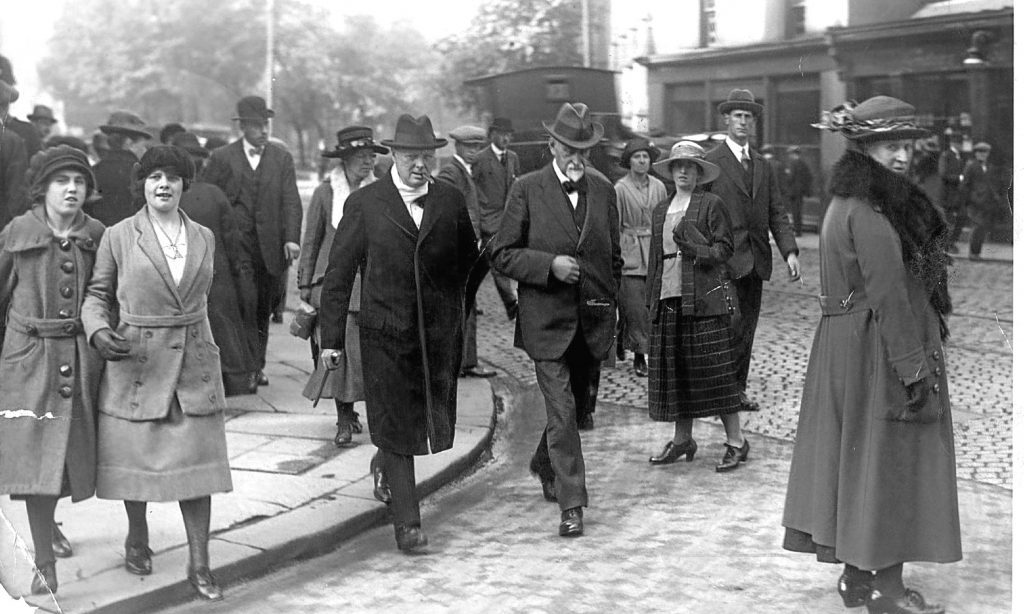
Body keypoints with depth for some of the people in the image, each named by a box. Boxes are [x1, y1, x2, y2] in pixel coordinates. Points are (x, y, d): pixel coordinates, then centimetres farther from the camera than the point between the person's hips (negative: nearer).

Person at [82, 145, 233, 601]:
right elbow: (97, 294, 2)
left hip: (193, 364, 2)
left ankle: (199, 564, 6)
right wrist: (98, 331, -15)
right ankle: (137, 539, 34)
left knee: (197, 461, -1)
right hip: (135, 363, -2)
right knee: (135, 457, 9)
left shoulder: (204, 238, 7)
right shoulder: (118, 237, -2)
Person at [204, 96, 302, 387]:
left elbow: (291, 202, 2)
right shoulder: (222, 158, 3)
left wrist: (291, 239, -11)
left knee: (263, 311, 9)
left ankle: (257, 367, 19)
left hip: (270, 250, 3)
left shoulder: (282, 158, 9)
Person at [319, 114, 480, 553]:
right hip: (385, 336, -3)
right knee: (394, 426, -3)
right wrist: (331, 338, -3)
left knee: (434, 422, 9)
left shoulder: (452, 202, 5)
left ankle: (385, 466, 41)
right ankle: (407, 523, 7)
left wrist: (455, 312, 13)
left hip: (439, 335, 3)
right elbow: (338, 274, 0)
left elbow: (468, 262, 19)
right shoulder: (364, 204, -2)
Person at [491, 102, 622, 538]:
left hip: (593, 319, 5)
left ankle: (544, 465, 43)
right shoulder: (527, 190, -5)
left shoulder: (603, 190, 7)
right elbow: (503, 256, -5)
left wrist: (609, 300, 14)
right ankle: (571, 505, -1)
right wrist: (550, 264, -18)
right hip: (548, 320, -4)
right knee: (562, 412, -8)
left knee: (579, 404, 17)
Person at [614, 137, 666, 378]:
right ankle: (639, 357, 6)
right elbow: (614, 226, -2)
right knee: (635, 307, -4)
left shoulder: (659, 187, 8)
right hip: (630, 255, -3)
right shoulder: (620, 189, -3)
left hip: (655, 253, 3)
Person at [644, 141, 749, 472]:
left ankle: (736, 441, 2)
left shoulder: (711, 205, 0)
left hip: (704, 297, -6)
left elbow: (725, 248, -4)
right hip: (669, 297, 6)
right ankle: (682, 440, 19)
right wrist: (651, 296, 14)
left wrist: (698, 250, -21)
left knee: (713, 369, -6)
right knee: (675, 368, 8)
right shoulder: (661, 209, 17)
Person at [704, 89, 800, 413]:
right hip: (726, 260, -6)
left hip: (755, 260, 6)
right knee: (732, 325, -10)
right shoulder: (711, 162, -3)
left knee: (747, 328, 8)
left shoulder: (762, 165, 15)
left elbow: (777, 213, 12)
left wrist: (790, 251, -1)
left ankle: (738, 389, 16)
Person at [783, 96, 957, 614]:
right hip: (878, 352, -10)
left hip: (847, 345, 10)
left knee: (857, 458, 14)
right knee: (887, 460, -1)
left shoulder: (846, 203, 12)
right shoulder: (872, 214, -19)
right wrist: (913, 367, -20)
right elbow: (889, 296, -22)